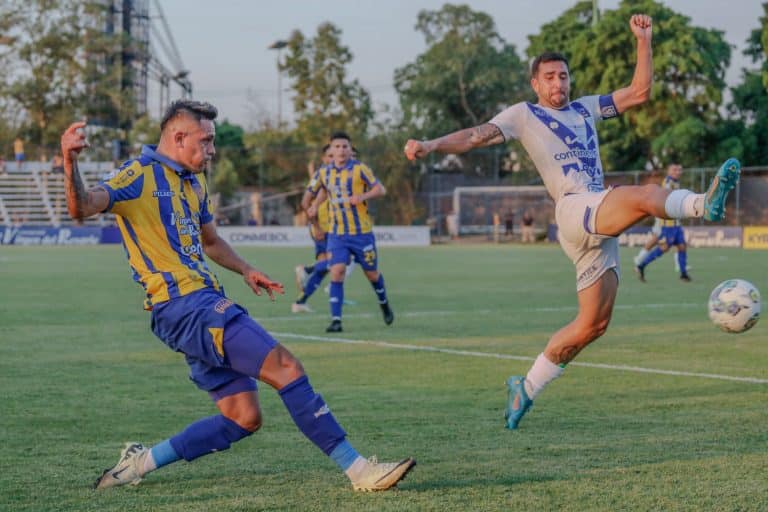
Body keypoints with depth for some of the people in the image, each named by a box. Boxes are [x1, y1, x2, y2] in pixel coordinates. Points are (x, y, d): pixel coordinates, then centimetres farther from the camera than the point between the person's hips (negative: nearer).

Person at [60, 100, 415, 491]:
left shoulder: (193, 183, 20)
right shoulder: (138, 176, -7)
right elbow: (81, 207, -23)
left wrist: (245, 270, 19)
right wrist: (70, 165, -43)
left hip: (202, 305, 10)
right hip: (183, 306, -10)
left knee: (243, 418, 6)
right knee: (285, 368, -16)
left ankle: (140, 461, 12)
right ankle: (358, 470, -13)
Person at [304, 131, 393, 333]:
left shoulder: (359, 169, -7)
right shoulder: (324, 172, 4)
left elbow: (381, 189, -12)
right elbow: (310, 194, 17)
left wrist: (363, 196, -28)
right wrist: (312, 207, -1)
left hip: (362, 232, -2)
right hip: (337, 233, 2)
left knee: (372, 273, 9)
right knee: (337, 272, -13)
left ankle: (384, 305, 38)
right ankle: (336, 320, -13)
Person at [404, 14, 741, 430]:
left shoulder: (585, 109, 26)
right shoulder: (524, 115, 10)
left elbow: (638, 93, 24)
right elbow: (475, 136, -1)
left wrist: (644, 42, 16)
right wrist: (431, 145, -17)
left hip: (602, 224, 7)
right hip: (575, 210, -7)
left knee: (592, 324, 4)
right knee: (648, 195, -33)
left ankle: (527, 387, 12)